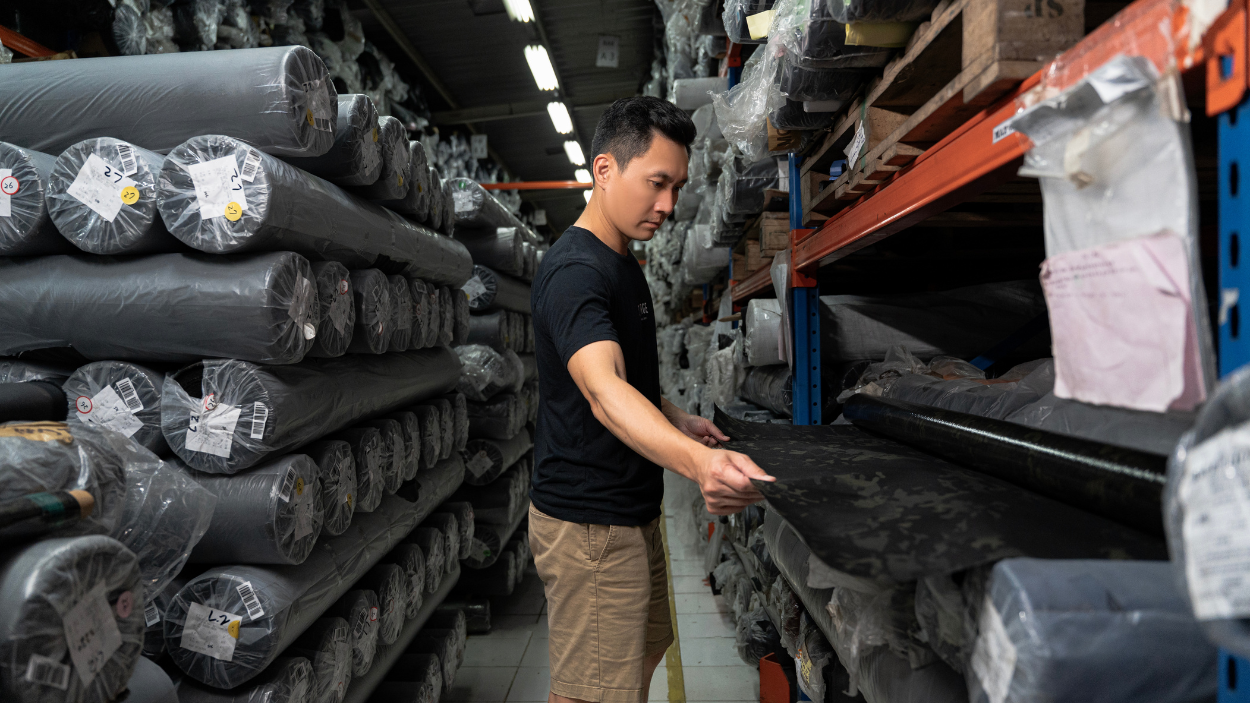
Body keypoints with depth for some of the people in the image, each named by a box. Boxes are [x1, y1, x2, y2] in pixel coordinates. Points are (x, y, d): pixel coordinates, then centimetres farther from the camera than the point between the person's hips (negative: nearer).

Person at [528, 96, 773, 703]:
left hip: (631, 513, 10)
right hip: (589, 523, -10)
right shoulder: (573, 270, -22)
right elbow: (602, 391, -40)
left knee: (646, 647, 25)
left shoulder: (624, 266, 11)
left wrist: (676, 420, 8)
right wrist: (698, 463, -56)